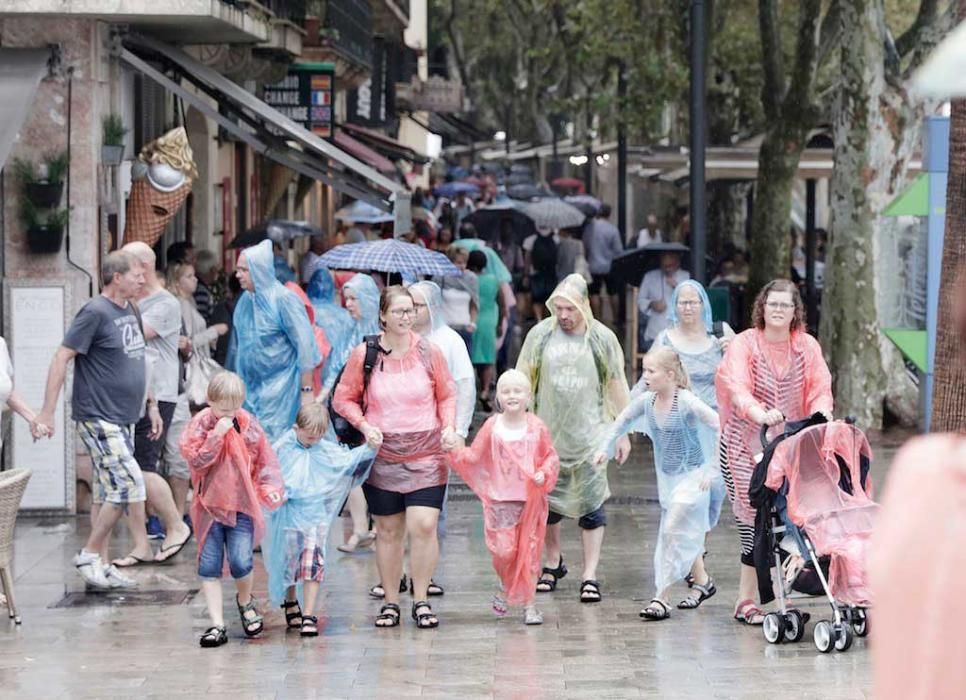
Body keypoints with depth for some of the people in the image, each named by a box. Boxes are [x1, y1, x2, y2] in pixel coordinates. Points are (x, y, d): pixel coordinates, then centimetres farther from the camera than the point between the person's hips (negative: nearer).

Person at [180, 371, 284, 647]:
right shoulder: (200, 425, -4)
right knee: (209, 565, 0)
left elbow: (265, 459, 8)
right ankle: (217, 624, 8)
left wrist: (270, 487, -6)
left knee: (241, 561, -11)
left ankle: (245, 601, 21)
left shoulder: (249, 425, 2)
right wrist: (217, 435, -22)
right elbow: (196, 459, -16)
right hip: (210, 505, 0)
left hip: (242, 504, 0)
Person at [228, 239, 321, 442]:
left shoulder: (284, 300, -12)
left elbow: (305, 347, -13)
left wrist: (306, 391, -16)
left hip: (279, 390, -7)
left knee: (272, 441, -9)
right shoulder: (245, 301, 9)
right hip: (249, 388, 7)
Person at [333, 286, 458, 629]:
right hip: (382, 455, 0)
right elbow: (343, 398, 7)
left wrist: (449, 426, -3)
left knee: (424, 525, -12)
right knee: (388, 531, 7)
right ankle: (390, 601, 19)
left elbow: (447, 394, 12)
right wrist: (364, 425, -9)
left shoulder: (429, 352, 1)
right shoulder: (364, 355, -2)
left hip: (426, 454, 0)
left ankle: (421, 601, 2)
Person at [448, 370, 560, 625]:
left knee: (529, 551, 4)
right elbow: (474, 455, 3)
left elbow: (551, 457, 7)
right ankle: (505, 587, 21)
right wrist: (454, 451, -13)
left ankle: (529, 604, 13)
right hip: (500, 499, 0)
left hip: (531, 499, 0)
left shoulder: (537, 427, -1)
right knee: (504, 549, -9)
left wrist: (544, 473, -11)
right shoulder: (492, 427, 0)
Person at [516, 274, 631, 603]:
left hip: (589, 435, -2)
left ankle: (590, 576, 1)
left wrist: (623, 432, 5)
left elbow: (617, 385, 5)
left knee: (591, 504, -3)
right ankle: (554, 562, 30)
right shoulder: (541, 334, 0)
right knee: (547, 500, 10)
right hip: (548, 433, 2)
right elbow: (523, 379, 6)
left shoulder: (602, 338, -2)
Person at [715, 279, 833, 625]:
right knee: (755, 514, -10)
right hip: (746, 442, -3)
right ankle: (746, 600, -5)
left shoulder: (807, 346, 7)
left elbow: (820, 388, -1)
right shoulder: (744, 344, -5)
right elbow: (737, 388, -21)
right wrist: (760, 413, -40)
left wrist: (821, 415, -24)